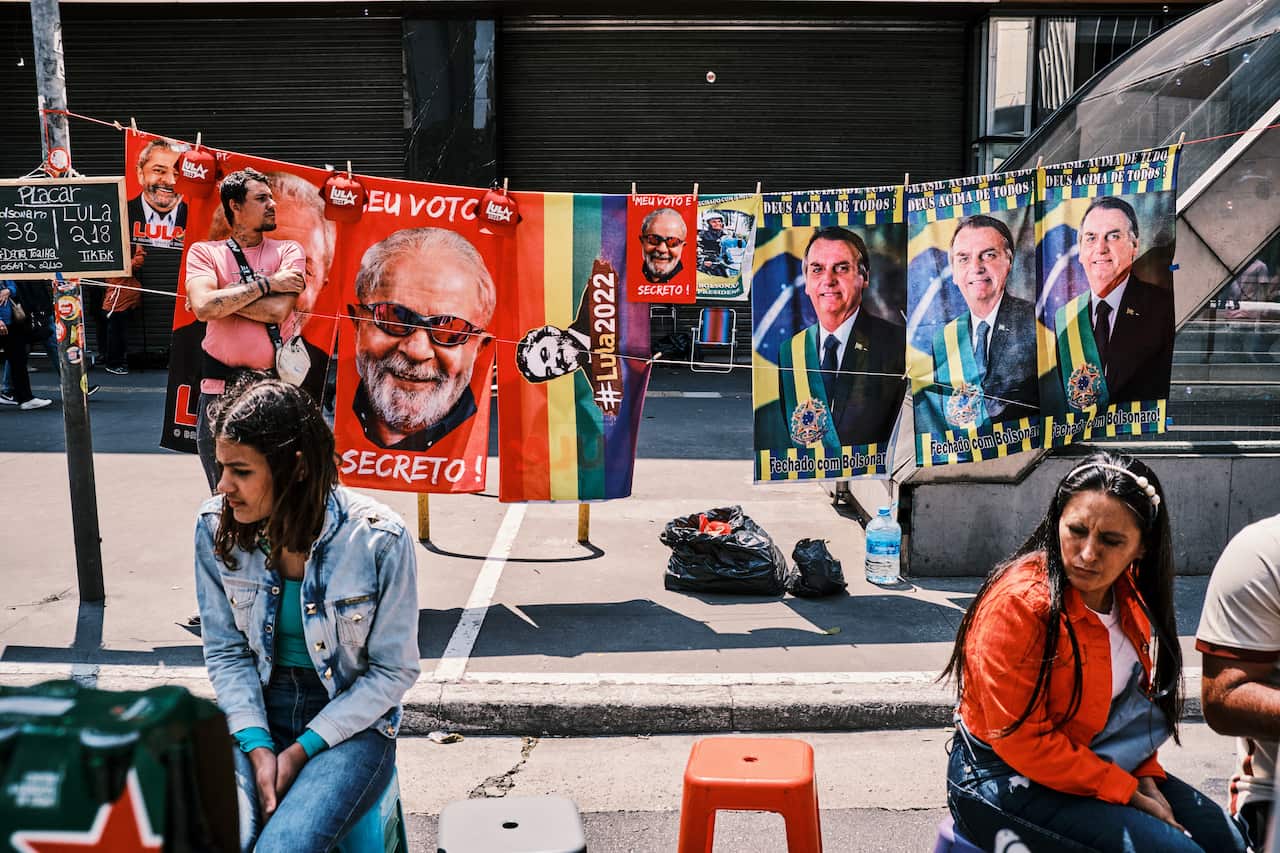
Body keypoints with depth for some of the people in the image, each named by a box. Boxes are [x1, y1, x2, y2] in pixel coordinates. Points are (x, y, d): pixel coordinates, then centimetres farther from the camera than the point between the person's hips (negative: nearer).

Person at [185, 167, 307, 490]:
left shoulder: (289, 251, 5)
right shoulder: (203, 252, 5)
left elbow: (278, 310, -12)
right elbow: (204, 307, -15)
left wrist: (221, 298, -8)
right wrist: (266, 283, -11)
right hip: (220, 391, 0)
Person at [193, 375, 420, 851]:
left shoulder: (379, 539, -19)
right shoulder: (215, 527, -7)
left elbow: (394, 671, -10)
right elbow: (226, 651, 1)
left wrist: (302, 750, -14)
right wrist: (256, 745, -12)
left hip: (352, 722, -3)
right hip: (254, 713, 3)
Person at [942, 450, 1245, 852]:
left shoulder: (1126, 594, -1)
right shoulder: (1019, 604, -26)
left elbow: (1133, 700, 14)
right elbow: (1020, 739, -24)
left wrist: (1146, 777, -1)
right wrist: (1126, 791, -18)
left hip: (1093, 760, 8)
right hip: (1008, 784, -8)